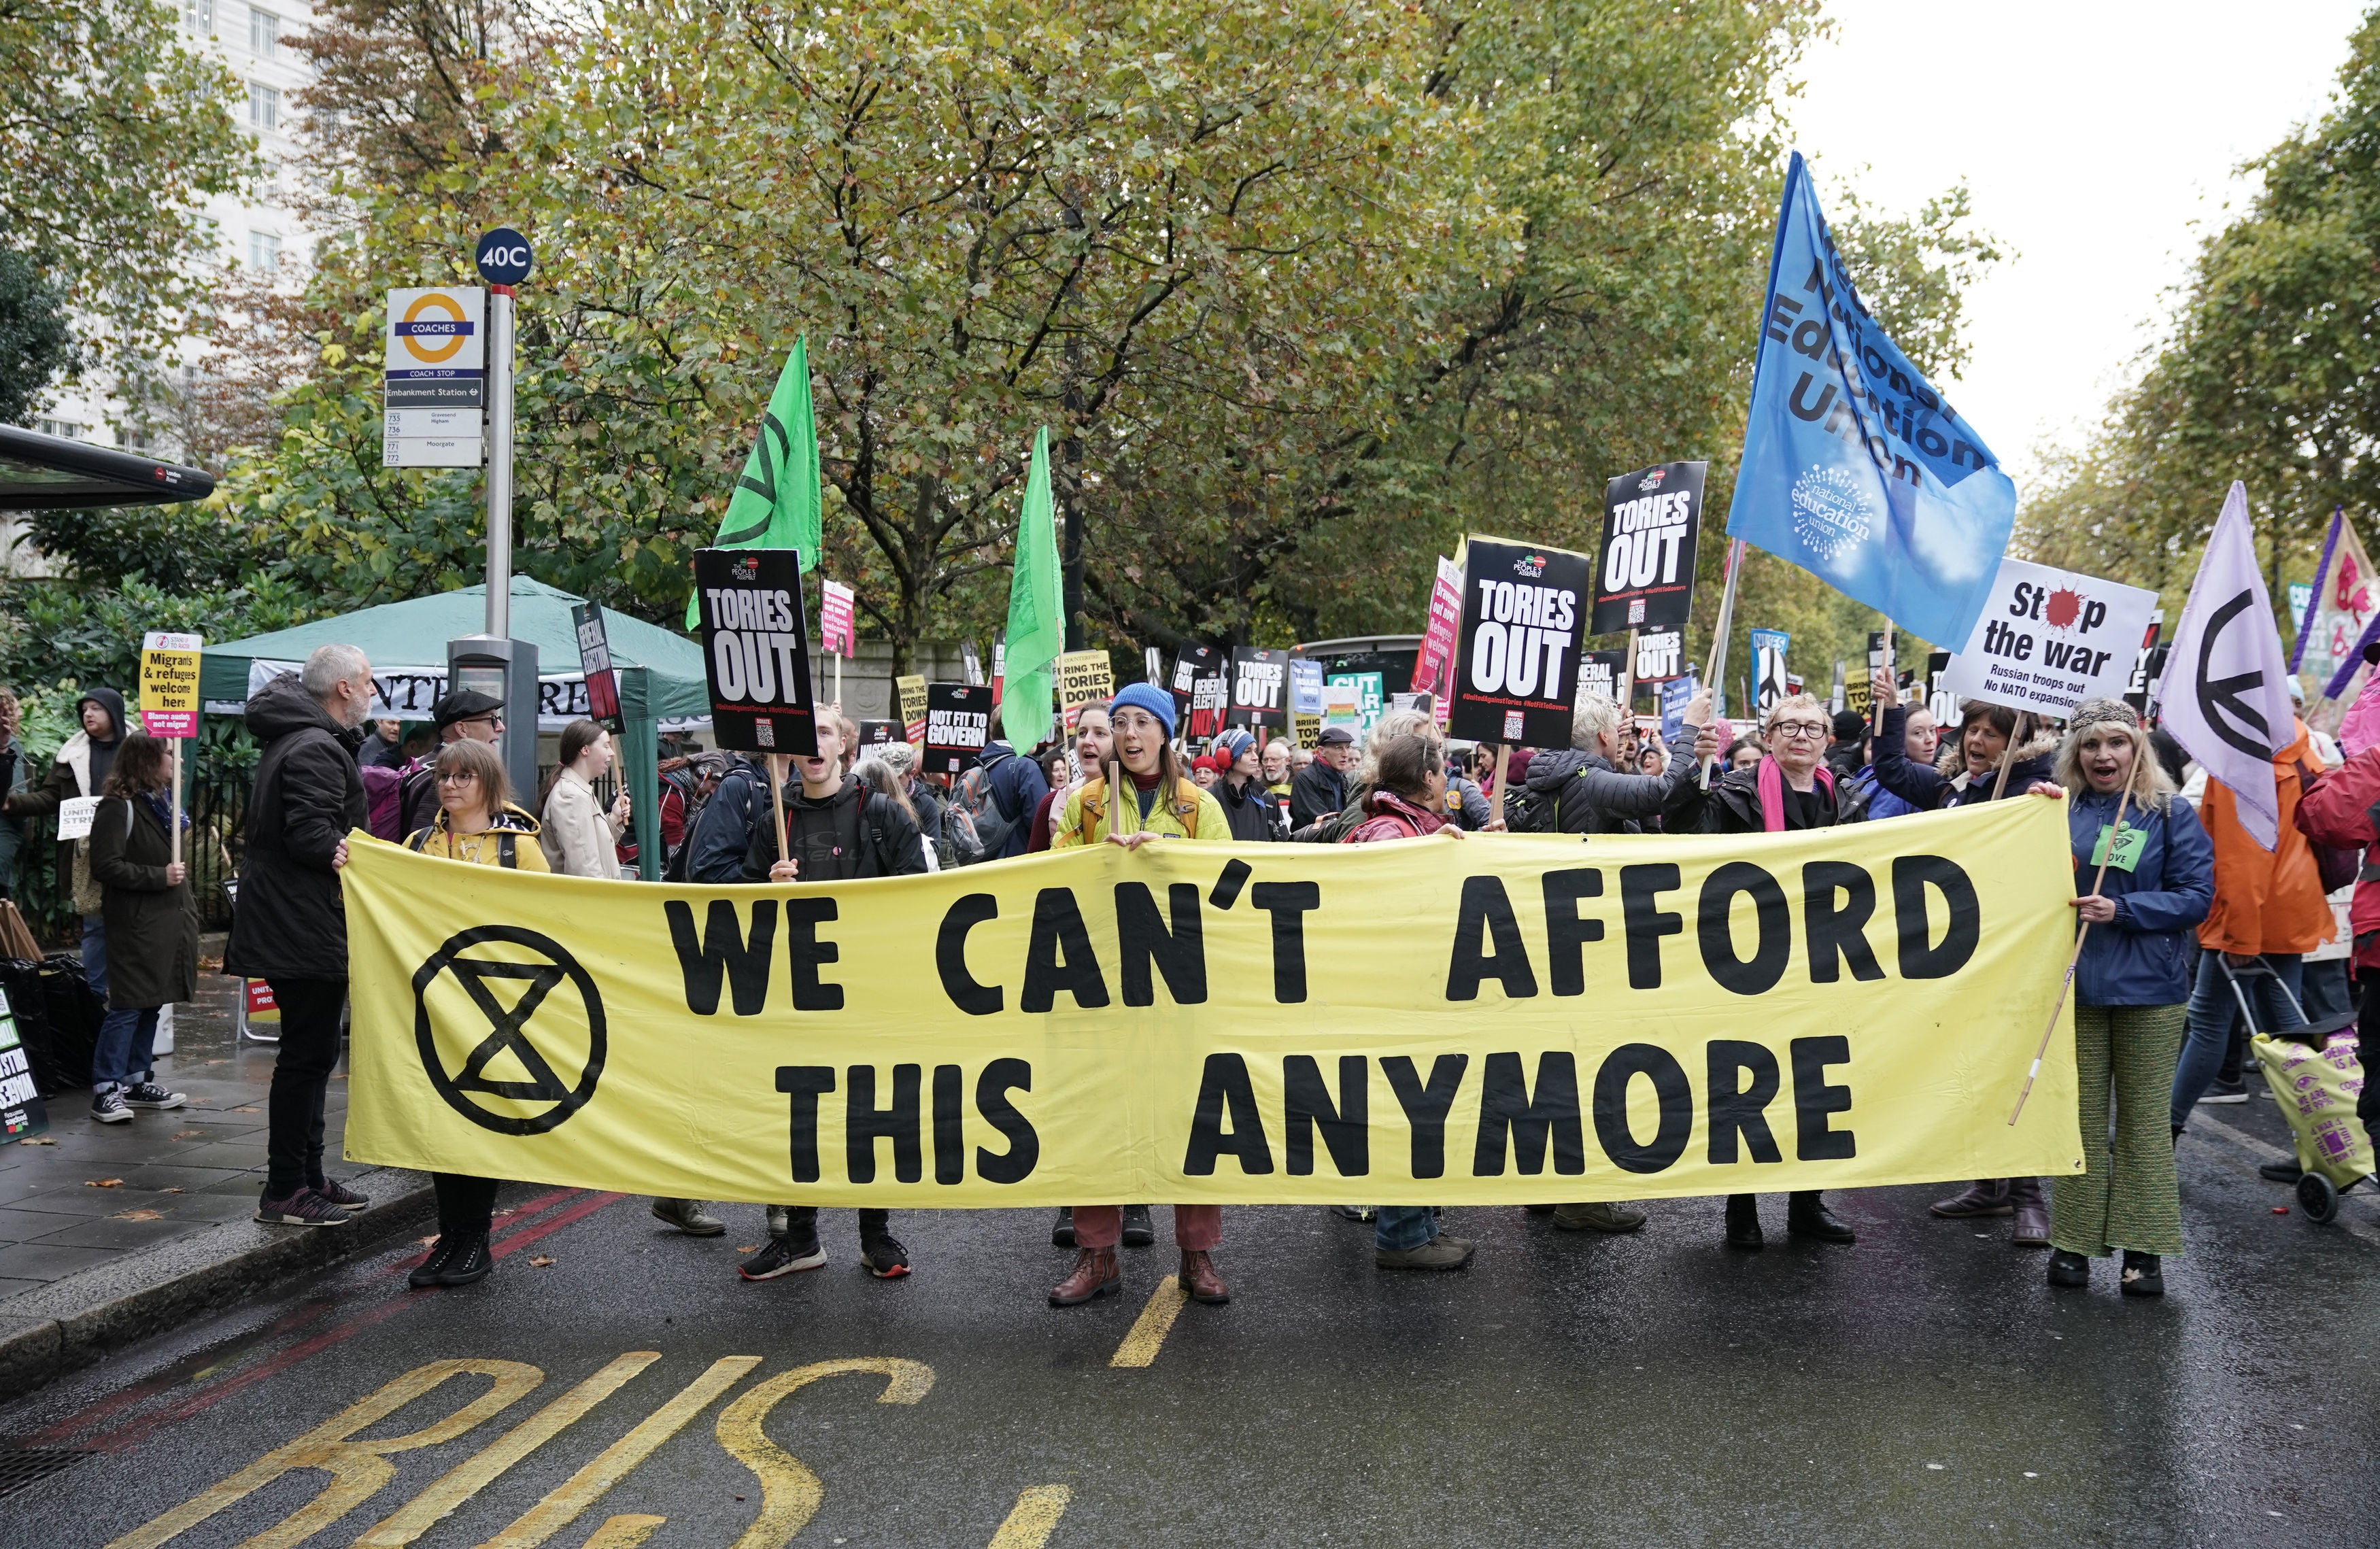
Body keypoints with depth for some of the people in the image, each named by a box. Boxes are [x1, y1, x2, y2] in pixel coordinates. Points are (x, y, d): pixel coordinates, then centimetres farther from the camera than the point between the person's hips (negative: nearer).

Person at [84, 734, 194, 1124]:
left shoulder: (159, 802, 18)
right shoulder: (118, 808, -12)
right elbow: (107, 866, -19)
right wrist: (159, 876, -19)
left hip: (167, 923, 9)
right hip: (136, 926, -9)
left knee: (151, 1004, 12)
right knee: (127, 1007, -9)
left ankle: (135, 1081, 20)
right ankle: (106, 1090, -5)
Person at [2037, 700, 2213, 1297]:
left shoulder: (2171, 815, -1)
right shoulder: (2058, 811, 4)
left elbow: (2196, 896, -5)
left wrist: (2122, 909, -17)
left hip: (2148, 987, -1)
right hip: (2075, 983, 1)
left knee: (2144, 1119, 6)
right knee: (2078, 1117, 8)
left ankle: (2144, 1248, 13)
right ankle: (2072, 1241, 16)